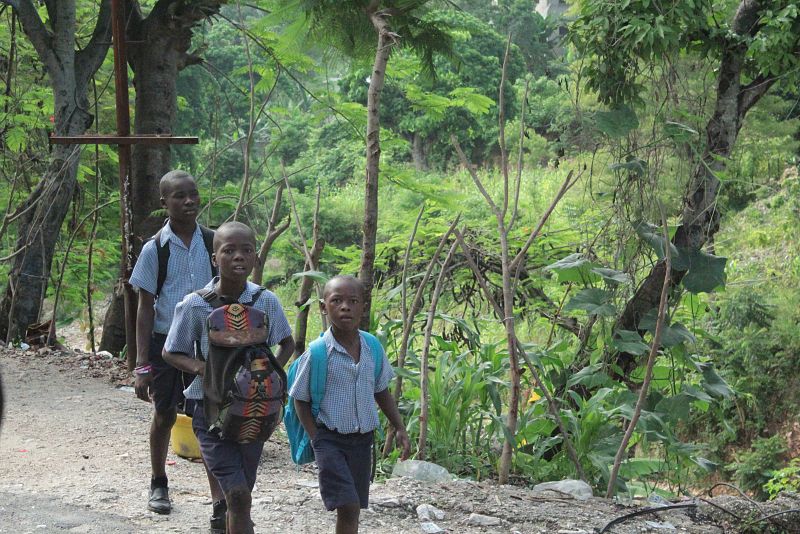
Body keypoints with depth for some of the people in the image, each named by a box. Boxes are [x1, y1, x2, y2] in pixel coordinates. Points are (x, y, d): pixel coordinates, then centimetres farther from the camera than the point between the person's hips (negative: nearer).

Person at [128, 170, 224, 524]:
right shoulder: (155, 249, -6)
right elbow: (145, 309, -4)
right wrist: (142, 366, -7)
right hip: (166, 343, 0)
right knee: (164, 416, 16)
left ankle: (220, 504, -5)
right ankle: (158, 484, 39)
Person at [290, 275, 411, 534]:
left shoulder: (372, 348, 0)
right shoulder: (317, 353, -13)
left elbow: (381, 391, 13)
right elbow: (301, 400, -5)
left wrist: (400, 429, 8)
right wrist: (317, 440, -11)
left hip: (363, 438, 5)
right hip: (330, 438, -5)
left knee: (353, 508, 11)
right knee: (348, 505, -16)